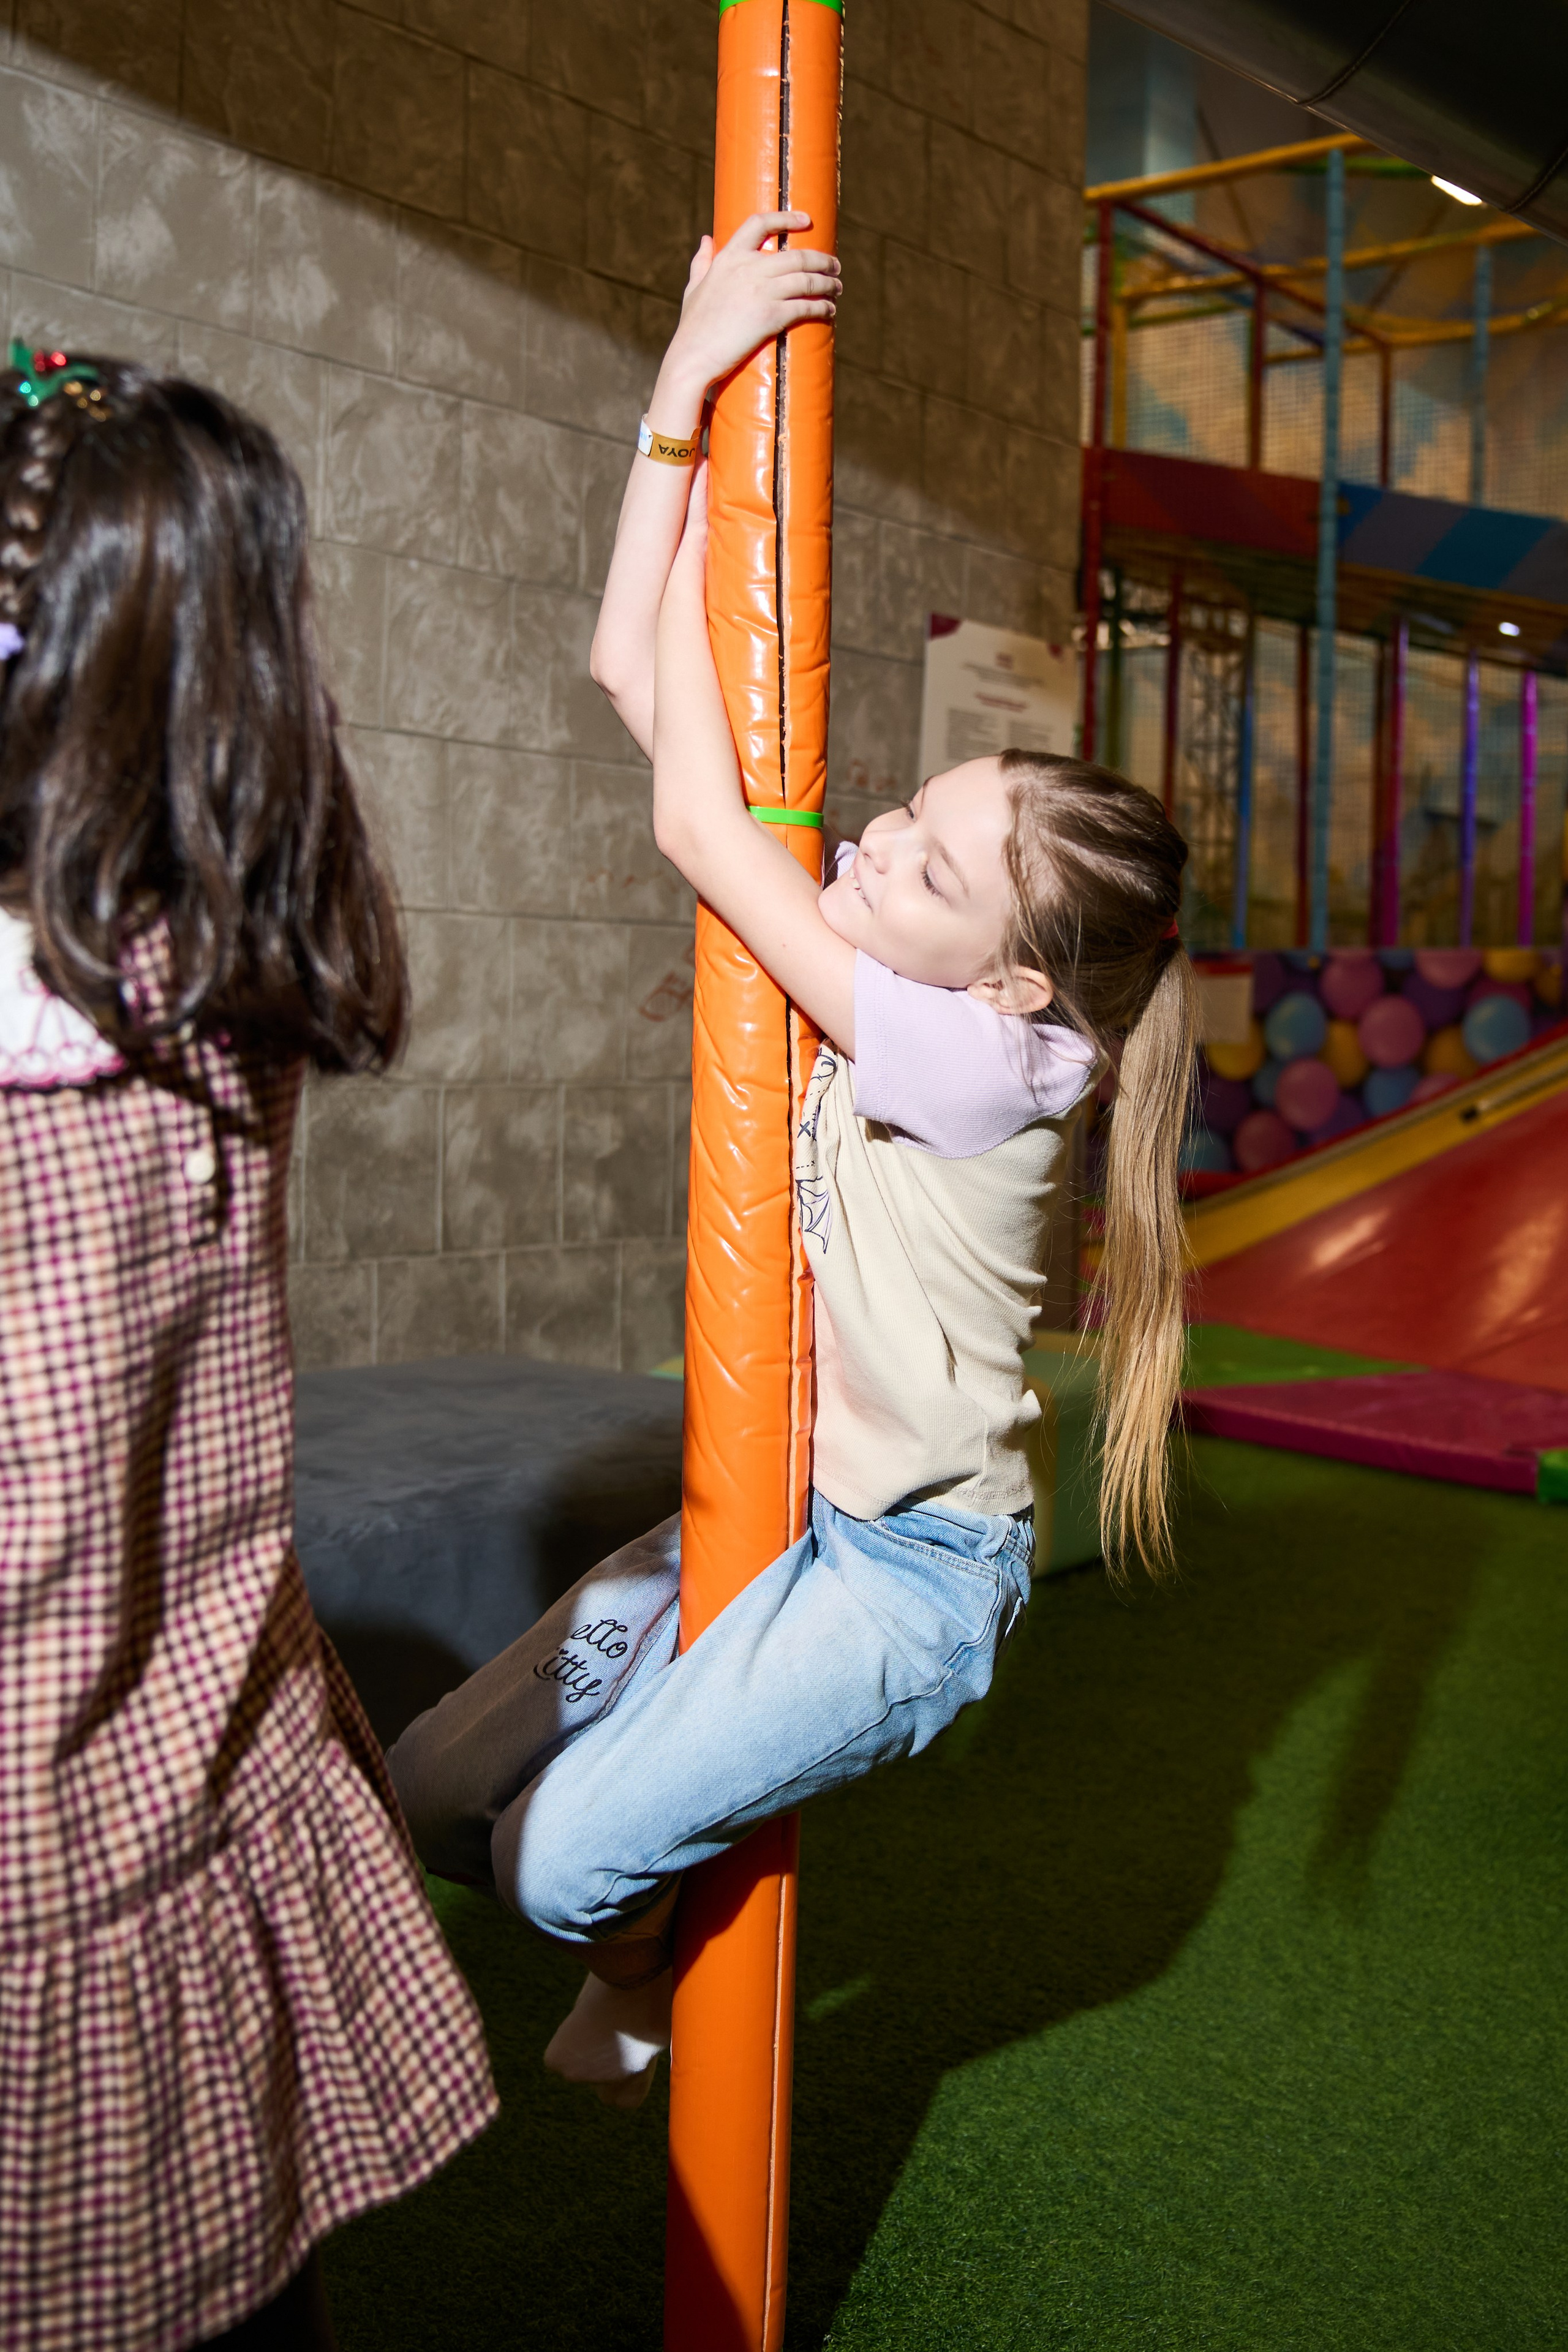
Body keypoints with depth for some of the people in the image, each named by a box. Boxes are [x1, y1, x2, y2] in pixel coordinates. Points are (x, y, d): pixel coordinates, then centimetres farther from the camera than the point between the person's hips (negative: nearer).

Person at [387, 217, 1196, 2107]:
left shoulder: (984, 1060, -25)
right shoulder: (861, 927, -5)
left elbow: (695, 822, -27)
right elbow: (630, 665, -7)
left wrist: (709, 447, -21)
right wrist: (685, 393, -14)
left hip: (907, 1567, -7)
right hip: (764, 1514, 7)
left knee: (567, 1857, -17)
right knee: (437, 1790, 6)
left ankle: (639, 1970, 20)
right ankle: (654, 1926, 35)